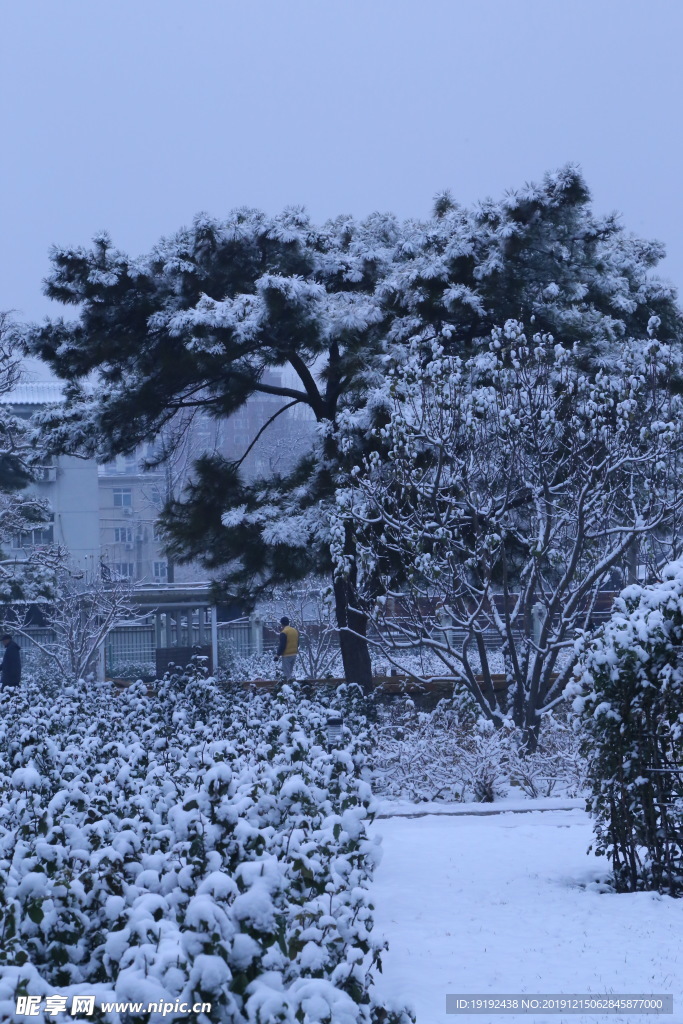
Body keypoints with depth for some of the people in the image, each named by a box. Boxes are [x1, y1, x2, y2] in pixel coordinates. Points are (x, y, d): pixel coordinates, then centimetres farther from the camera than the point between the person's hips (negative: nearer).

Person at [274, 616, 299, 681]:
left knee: (286, 672, -2)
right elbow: (297, 643, 16)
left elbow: (282, 645, -20)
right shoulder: (295, 630, 8)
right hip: (294, 654, 8)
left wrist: (278, 655, -14)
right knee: (291, 671, 18)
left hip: (286, 655, -8)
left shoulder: (284, 633, -17)